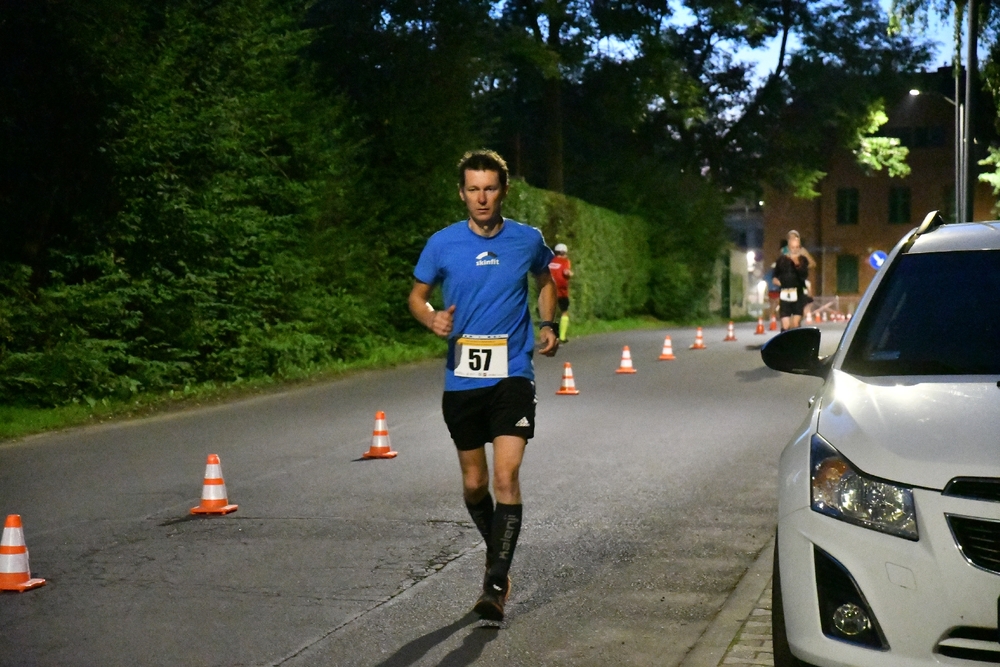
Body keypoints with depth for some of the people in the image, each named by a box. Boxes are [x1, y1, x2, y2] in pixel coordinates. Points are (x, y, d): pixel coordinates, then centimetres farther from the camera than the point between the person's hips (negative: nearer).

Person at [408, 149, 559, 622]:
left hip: (513, 375, -1)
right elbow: (416, 296, 10)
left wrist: (547, 325, 4)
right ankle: (497, 551, 40)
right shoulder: (442, 244, -1)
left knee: (506, 476, -15)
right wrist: (433, 319, -12)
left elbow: (545, 280, 21)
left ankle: (496, 586, -10)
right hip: (462, 380, 2)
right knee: (474, 484, 11)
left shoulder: (528, 241, 1)